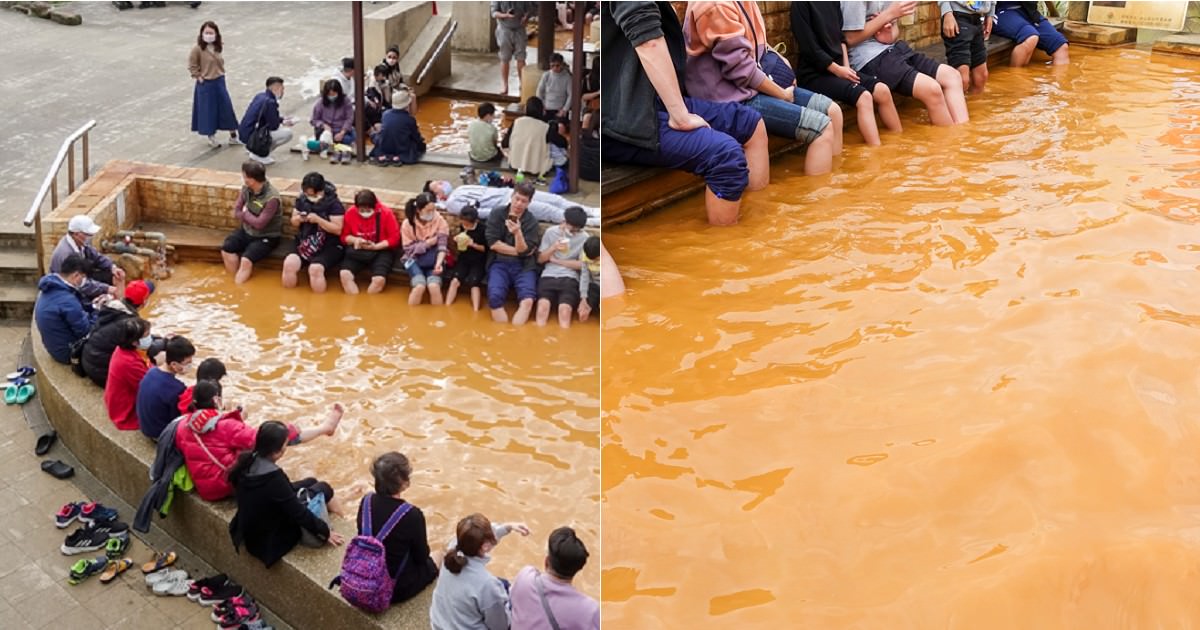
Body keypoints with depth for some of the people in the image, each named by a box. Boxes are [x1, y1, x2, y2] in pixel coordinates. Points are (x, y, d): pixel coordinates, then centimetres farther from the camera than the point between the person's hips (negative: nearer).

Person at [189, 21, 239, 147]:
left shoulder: (218, 47, 1)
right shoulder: (198, 49, -17)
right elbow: (192, 65, -10)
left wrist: (220, 74, 9)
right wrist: (198, 77, -11)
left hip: (219, 82, 5)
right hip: (205, 84, -5)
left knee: (227, 108, 8)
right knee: (208, 110, 6)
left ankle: (233, 136, 18)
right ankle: (211, 136, 23)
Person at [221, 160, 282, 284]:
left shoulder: (271, 198, -26)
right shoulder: (246, 189, -4)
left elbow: (259, 223, -24)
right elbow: (236, 212, 3)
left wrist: (245, 214, -8)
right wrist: (250, 217, -16)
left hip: (266, 236, -6)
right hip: (247, 230, 7)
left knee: (246, 260, -26)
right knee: (226, 249, -16)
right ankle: (236, 280, -6)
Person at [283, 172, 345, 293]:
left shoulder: (334, 203, -10)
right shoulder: (302, 199, 5)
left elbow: (337, 230, -13)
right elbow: (294, 223, 15)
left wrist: (318, 219, -23)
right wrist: (298, 219, -10)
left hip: (329, 245, -5)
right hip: (304, 242, 5)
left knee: (315, 268, -32)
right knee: (289, 263, -23)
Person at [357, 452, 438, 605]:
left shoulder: (366, 502, -12)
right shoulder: (412, 515, -28)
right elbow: (421, 557, -13)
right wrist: (422, 541, 10)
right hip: (396, 589, -5)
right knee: (431, 564, 26)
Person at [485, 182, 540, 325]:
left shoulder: (531, 222, 3)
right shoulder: (496, 215, 5)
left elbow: (524, 251, -6)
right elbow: (493, 244, -4)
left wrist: (518, 233, -24)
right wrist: (517, 251, -4)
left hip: (523, 265, 0)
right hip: (499, 263, 0)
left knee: (527, 299, -30)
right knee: (495, 296, -30)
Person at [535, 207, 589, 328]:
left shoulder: (584, 237, 5)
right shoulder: (550, 232, 9)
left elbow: (582, 264, 1)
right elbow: (540, 259, 9)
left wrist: (556, 260, 1)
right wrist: (553, 248, -10)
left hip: (569, 278, -1)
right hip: (548, 276, 1)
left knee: (565, 309, -27)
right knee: (543, 305, -27)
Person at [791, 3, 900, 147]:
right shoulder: (801, 4, -15)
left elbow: (840, 37, 15)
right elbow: (809, 48, -17)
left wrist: (846, 67, 1)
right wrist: (838, 70, -13)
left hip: (838, 67, 8)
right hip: (814, 74, -8)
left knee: (882, 90, -7)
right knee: (863, 96, -25)